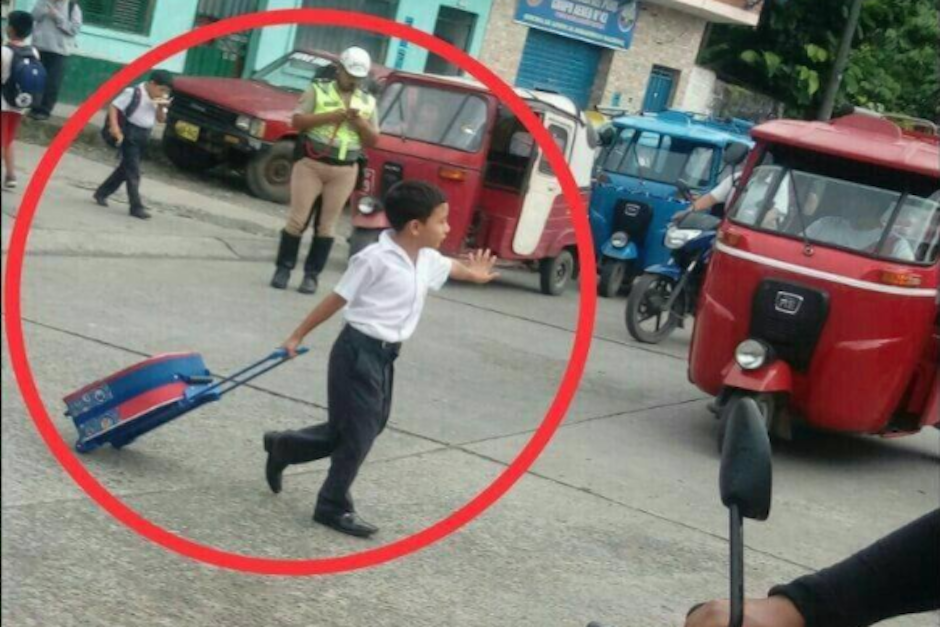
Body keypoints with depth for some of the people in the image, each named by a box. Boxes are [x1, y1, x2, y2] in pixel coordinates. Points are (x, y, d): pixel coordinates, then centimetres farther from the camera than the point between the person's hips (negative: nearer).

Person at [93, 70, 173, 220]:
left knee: (126, 168, 16)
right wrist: (114, 126, -25)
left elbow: (161, 119, 10)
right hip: (130, 134, -8)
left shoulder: (160, 100, 8)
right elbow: (113, 106, -15)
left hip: (144, 137, 8)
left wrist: (161, 107, -10)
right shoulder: (134, 93, -16)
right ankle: (136, 206, -8)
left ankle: (102, 193, 30)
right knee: (133, 171, -9)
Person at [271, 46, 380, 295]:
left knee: (327, 225, 4)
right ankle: (283, 268, 8)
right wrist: (330, 116, -16)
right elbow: (297, 121, -6)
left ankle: (312, 274, 10)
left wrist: (359, 122, -11)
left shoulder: (368, 101, 9)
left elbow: (373, 140, 8)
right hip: (311, 164, -2)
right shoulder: (318, 89, 1)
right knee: (298, 219, -2)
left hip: (344, 171, 2)